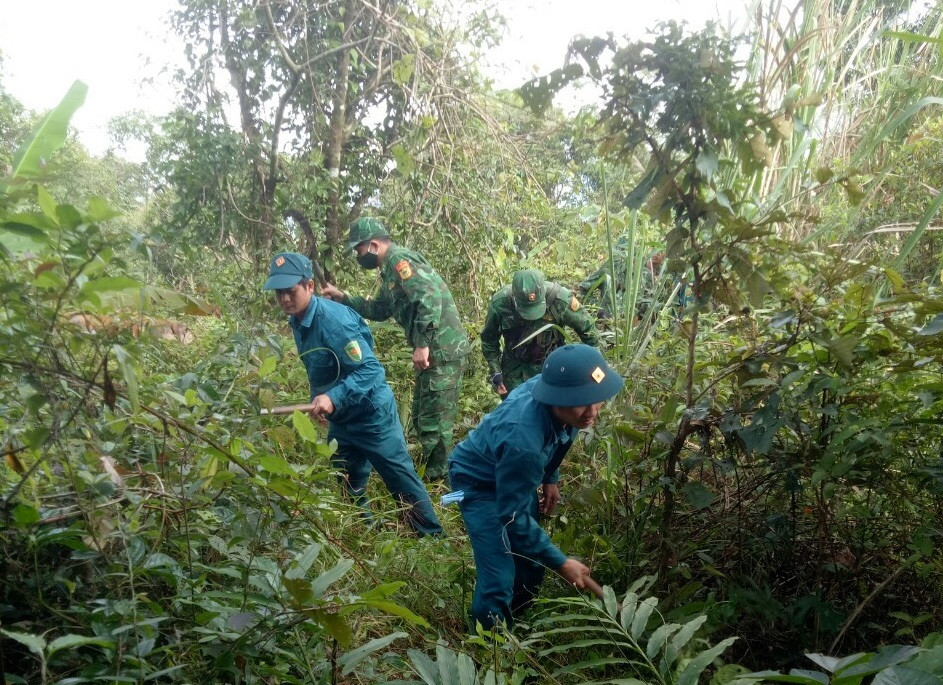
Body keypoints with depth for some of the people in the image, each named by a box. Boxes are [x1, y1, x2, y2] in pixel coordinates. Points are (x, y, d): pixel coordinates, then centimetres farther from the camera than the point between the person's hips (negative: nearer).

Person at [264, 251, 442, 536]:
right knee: (347, 484, 19)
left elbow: (370, 369, -30)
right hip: (340, 419, 9)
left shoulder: (333, 319, -26)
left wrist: (333, 398, -40)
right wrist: (318, 401, 15)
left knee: (402, 479, 1)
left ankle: (433, 537, 14)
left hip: (371, 414, -9)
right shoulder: (297, 321, 1)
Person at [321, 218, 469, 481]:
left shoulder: (398, 259, -13)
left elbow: (430, 298, -25)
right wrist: (341, 297, 20)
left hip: (442, 351, -11)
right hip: (433, 351, 11)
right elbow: (378, 309, 28)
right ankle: (434, 474, 28)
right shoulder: (390, 268, 19)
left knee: (434, 422, -6)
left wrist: (422, 344, -25)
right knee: (422, 418, 18)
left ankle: (438, 482, 3)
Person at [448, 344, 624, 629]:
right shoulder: (523, 439, -44)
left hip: (514, 474, 7)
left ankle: (513, 626, 38)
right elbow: (513, 516, -32)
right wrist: (561, 564, -24)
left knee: (531, 563, 14)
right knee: (500, 582, -13)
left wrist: (550, 478, 9)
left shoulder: (554, 385, -22)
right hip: (479, 482, -7)